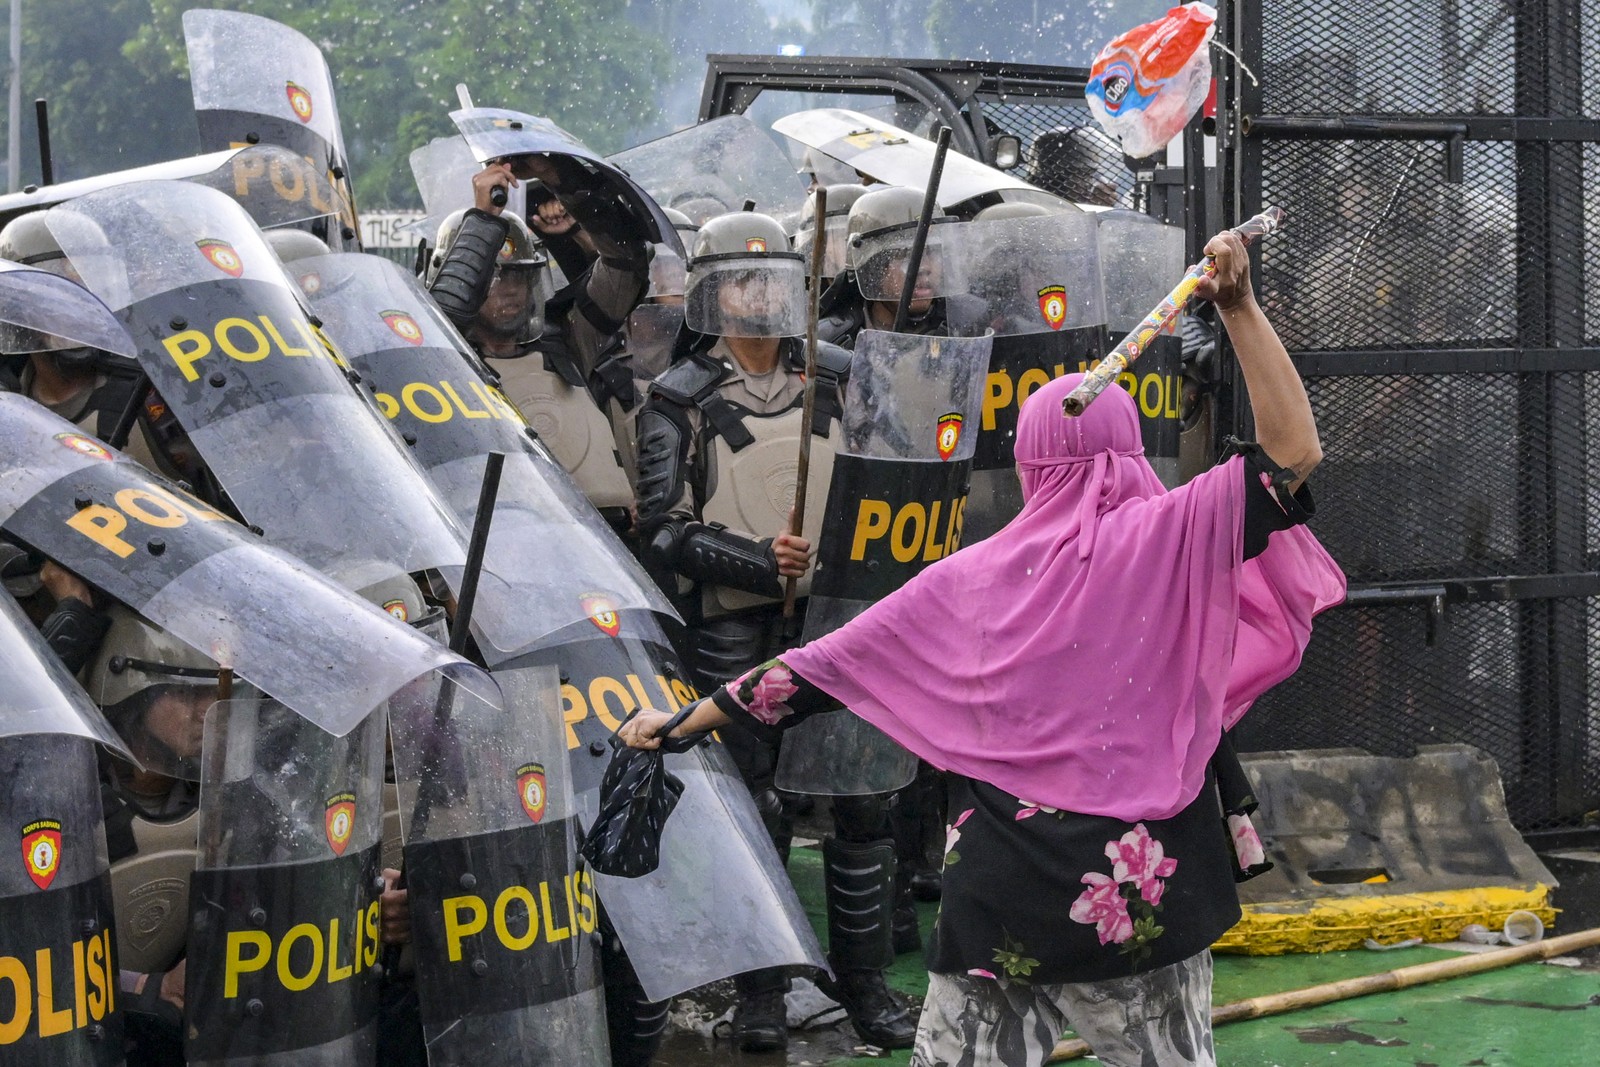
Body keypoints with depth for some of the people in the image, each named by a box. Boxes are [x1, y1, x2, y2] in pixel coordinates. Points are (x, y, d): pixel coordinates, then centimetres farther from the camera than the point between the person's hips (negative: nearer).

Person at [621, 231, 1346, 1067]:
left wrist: (688, 718, 20)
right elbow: (1294, 450, -6)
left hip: (1004, 902, 2)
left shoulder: (974, 577, 3)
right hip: (1144, 896, -1)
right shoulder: (1170, 539, -5)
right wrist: (1240, 308, -6)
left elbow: (823, 666, 9)